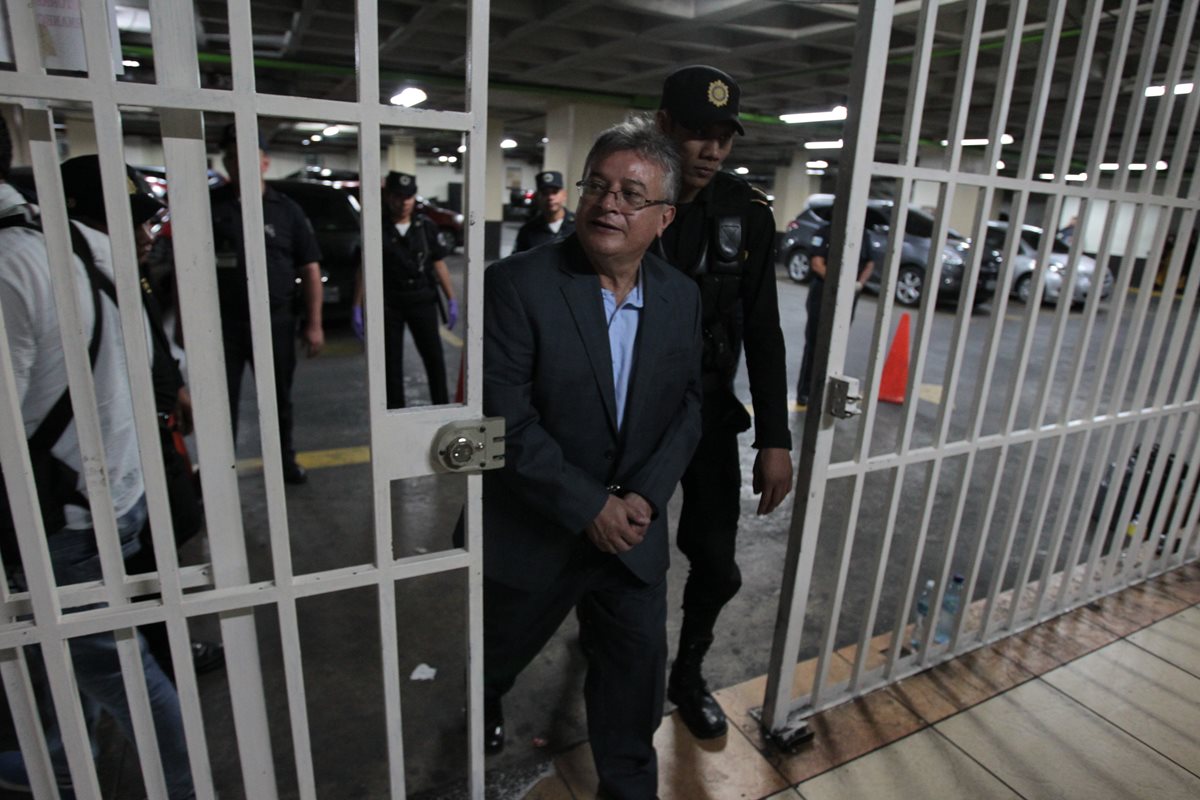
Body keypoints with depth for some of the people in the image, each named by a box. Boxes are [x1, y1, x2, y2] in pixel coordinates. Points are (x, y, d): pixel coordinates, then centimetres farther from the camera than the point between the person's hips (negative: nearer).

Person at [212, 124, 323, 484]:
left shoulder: (286, 210, 2)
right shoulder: (209, 205, 1)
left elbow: (310, 269, 1)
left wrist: (314, 325, -4)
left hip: (276, 323, 1)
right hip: (220, 323, 0)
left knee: (279, 399, 16)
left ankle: (285, 459, 34)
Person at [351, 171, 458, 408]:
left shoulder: (426, 226, 3)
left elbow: (438, 263, 7)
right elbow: (364, 269, 2)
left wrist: (451, 299, 4)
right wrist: (356, 308, -2)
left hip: (422, 301, 1)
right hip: (388, 304, -1)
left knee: (434, 357, 2)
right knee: (391, 362, 8)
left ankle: (443, 407, 16)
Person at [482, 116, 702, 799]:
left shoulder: (682, 297, -2)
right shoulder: (518, 284, -18)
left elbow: (688, 406, 0)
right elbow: (505, 418, -23)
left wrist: (644, 496, -14)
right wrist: (589, 507, -22)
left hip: (634, 530, 3)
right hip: (531, 531, -2)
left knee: (638, 664, 17)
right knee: (497, 653, 24)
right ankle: (480, 713, 61)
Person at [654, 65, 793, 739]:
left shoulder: (748, 214, -6)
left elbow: (762, 332, -5)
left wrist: (776, 439, -9)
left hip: (708, 412, 2)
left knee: (717, 565, 6)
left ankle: (688, 675, 36)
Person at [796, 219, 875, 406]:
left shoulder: (863, 235, 10)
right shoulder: (825, 232, -4)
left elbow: (870, 263, 16)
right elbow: (817, 263, -12)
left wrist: (860, 283, -3)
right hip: (822, 295, -4)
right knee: (815, 344, -2)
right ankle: (805, 391, 4)